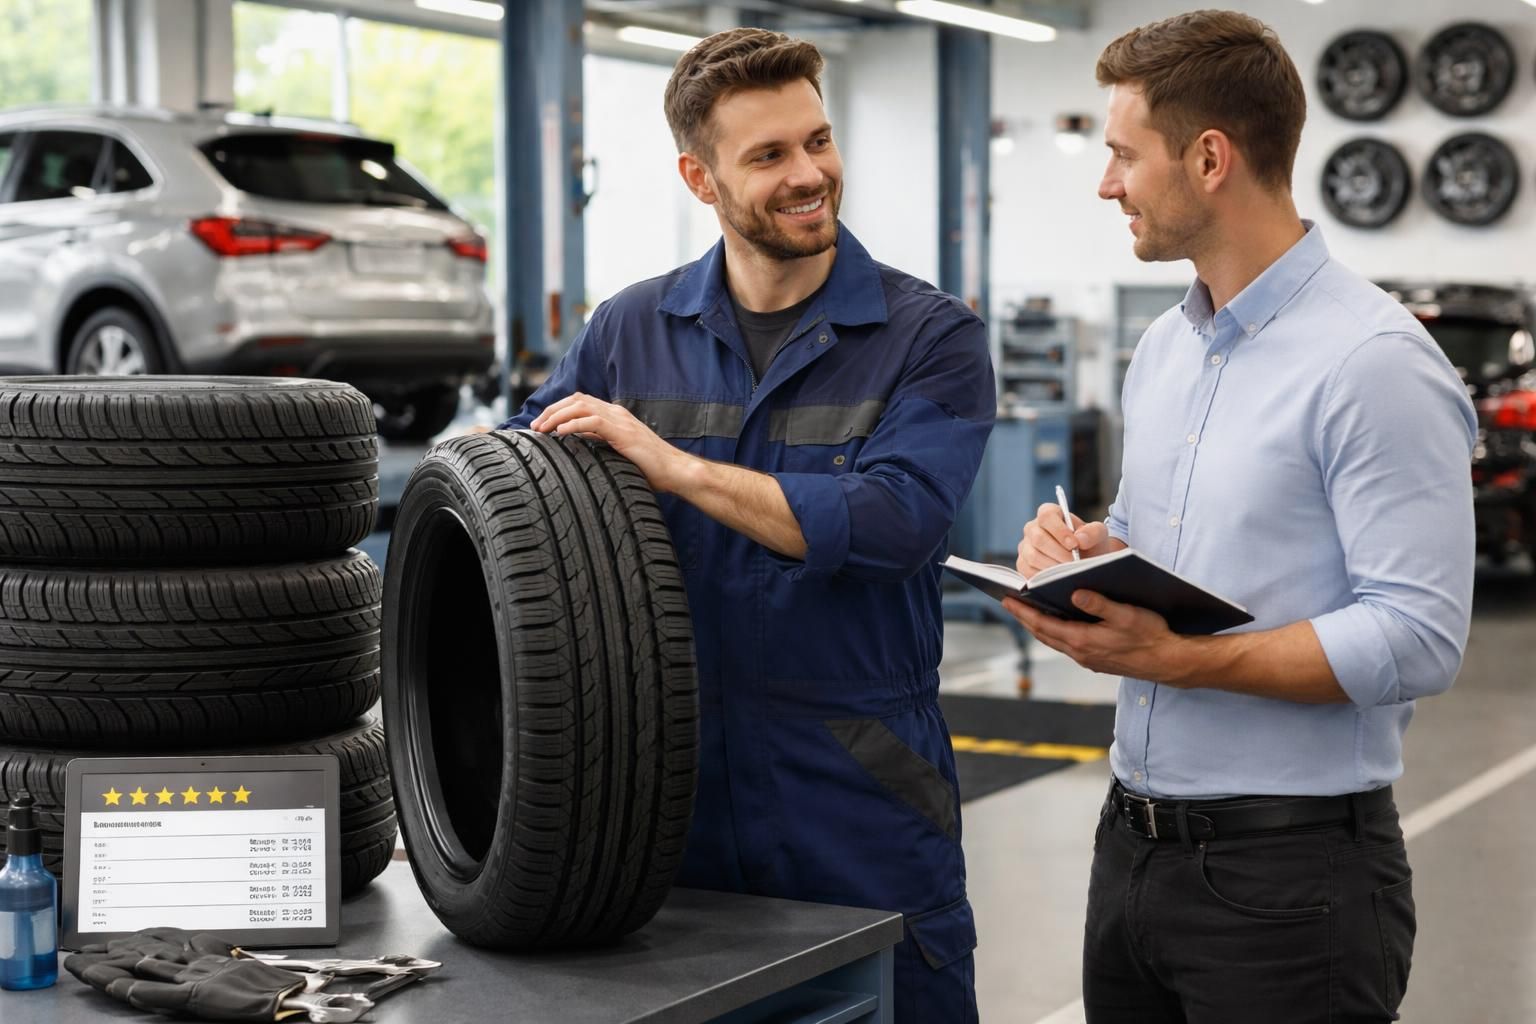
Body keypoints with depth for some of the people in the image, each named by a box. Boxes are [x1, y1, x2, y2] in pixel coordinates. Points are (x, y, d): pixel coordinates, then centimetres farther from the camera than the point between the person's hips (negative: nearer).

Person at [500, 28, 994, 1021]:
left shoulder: (931, 336, -4)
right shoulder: (631, 331, 7)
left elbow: (894, 522, -18)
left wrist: (676, 465, -22)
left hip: (863, 807, -3)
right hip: (673, 795, 3)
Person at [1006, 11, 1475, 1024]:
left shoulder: (1374, 361, -16)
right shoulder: (1163, 350, 11)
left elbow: (1417, 639, -21)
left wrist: (1177, 657, -24)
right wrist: (1084, 548, -1)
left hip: (1290, 866, -7)